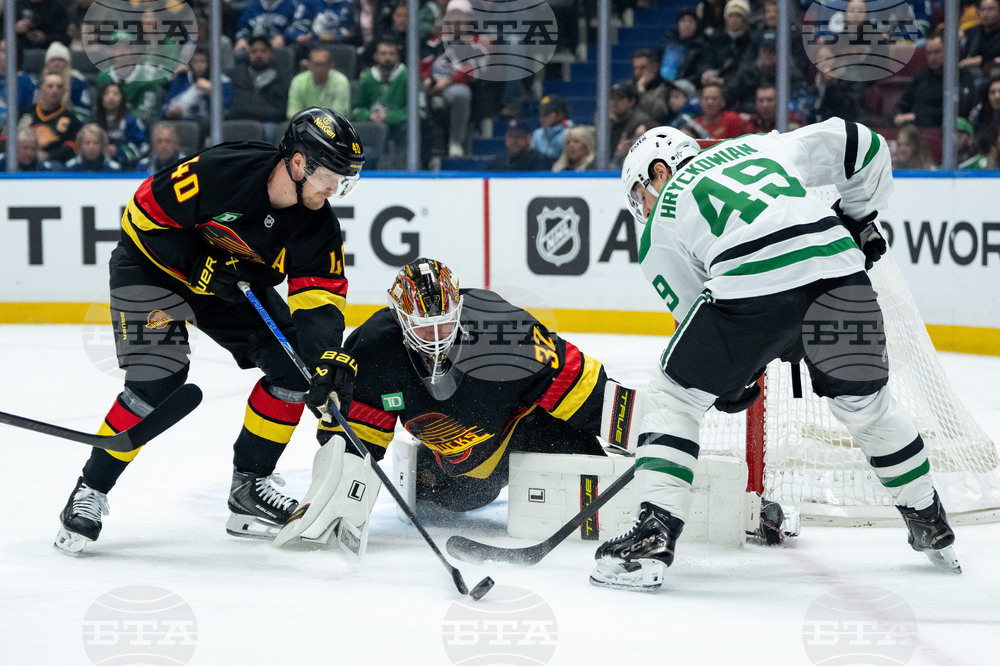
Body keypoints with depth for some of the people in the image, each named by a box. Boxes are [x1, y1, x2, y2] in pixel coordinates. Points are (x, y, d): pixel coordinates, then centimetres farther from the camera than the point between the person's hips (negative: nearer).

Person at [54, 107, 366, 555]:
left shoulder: (318, 224, -17)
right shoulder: (218, 174, -32)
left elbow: (318, 298, -17)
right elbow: (144, 213, -23)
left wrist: (329, 357, -35)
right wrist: (198, 266, -29)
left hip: (236, 279, 6)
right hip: (154, 264, -6)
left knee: (294, 365, -8)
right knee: (158, 379, -22)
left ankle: (248, 489, 5)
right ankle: (90, 492, -6)